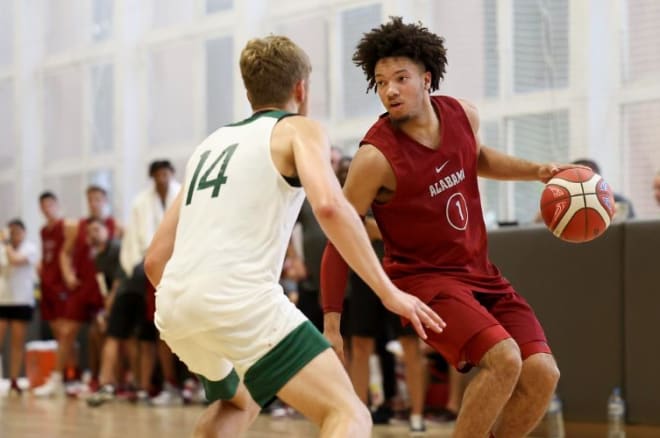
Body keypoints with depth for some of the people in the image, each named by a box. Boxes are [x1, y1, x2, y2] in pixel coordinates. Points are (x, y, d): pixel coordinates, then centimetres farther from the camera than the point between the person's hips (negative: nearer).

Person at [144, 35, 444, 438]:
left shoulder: (212, 144, 27)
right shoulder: (299, 129, 9)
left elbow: (155, 260, 27)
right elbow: (329, 205, -13)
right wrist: (388, 292, -9)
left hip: (173, 305, 7)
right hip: (239, 297, -7)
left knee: (238, 401, 35)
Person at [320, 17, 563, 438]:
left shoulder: (462, 115, -3)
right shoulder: (377, 156, -21)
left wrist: (537, 171, 9)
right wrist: (331, 326, -13)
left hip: (479, 272, 7)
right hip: (423, 277, -6)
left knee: (542, 373, -6)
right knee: (504, 358, -27)